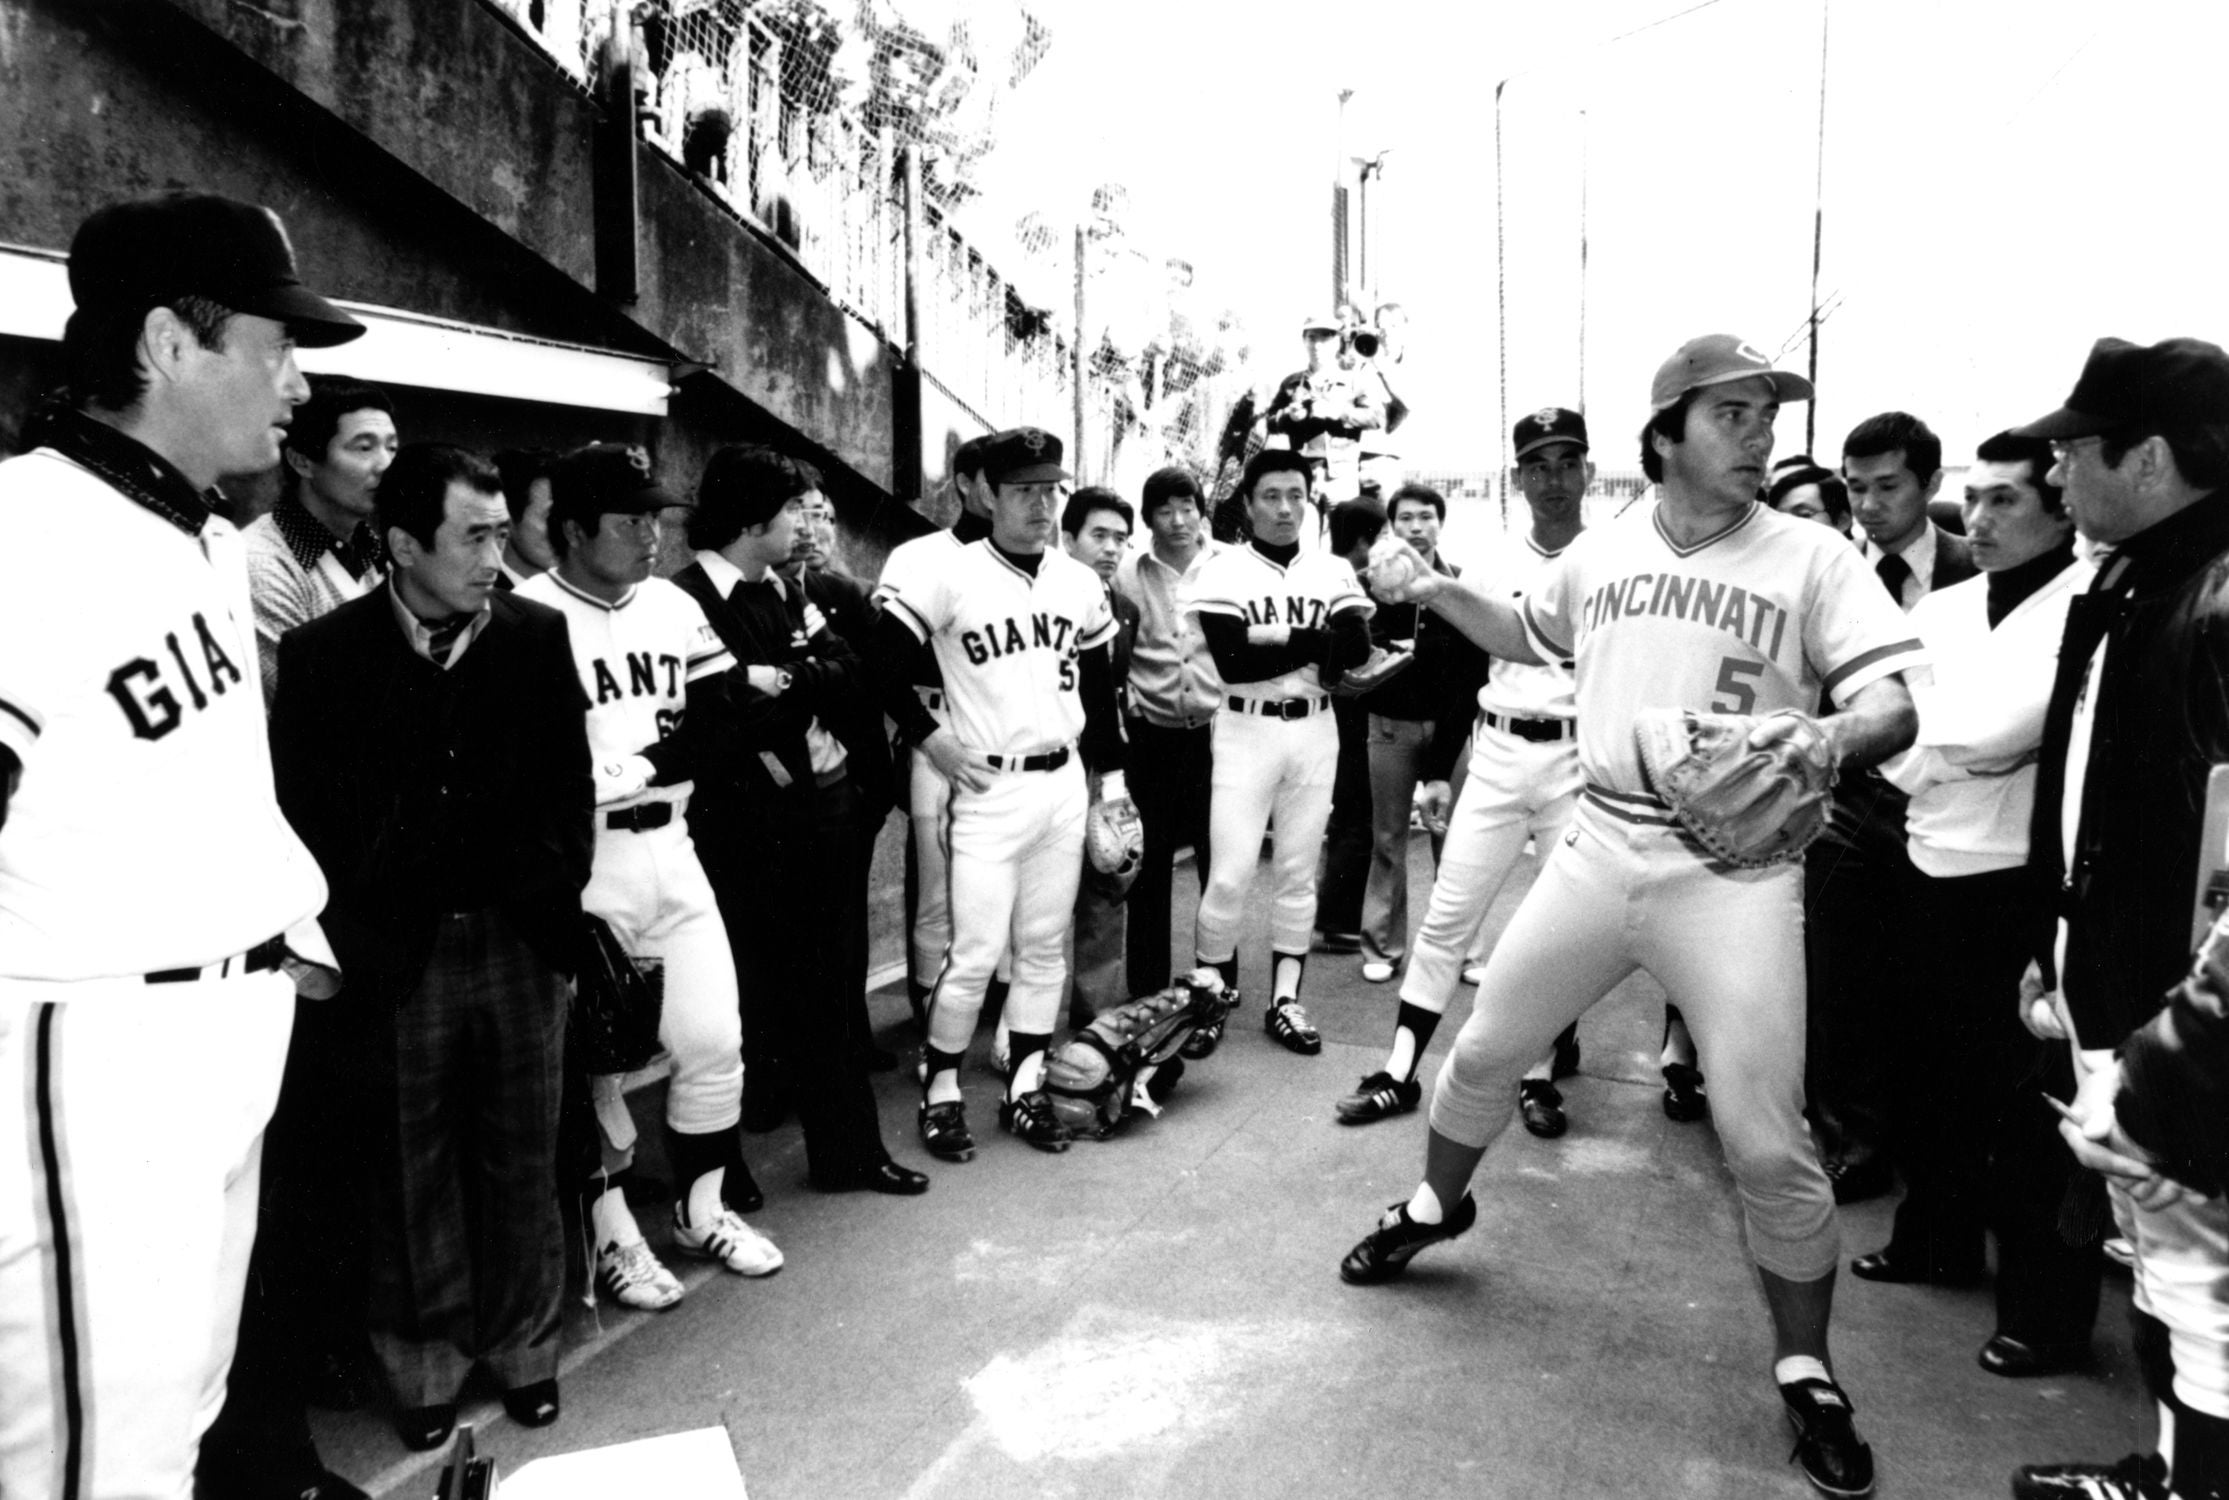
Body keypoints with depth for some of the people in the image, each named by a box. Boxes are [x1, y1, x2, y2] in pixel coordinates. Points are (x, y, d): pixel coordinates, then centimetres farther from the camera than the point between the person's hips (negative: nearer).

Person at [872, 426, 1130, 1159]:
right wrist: (931, 739, -11)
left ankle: (1025, 1090, 22)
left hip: (1064, 785, 5)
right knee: (976, 952, -5)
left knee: (1044, 945, 10)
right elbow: (885, 664, -6)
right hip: (989, 790, -5)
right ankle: (940, 1094, 13)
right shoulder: (945, 573, -8)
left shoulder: (1079, 582, 9)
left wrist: (1113, 776, 15)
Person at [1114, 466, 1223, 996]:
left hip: (1215, 730, 0)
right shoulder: (1128, 572, 1)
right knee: (1150, 863, 7)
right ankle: (1147, 986, 18)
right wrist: (1122, 710, 3)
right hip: (1152, 734, 1)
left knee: (1219, 859, 6)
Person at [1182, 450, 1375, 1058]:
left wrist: (1274, 640, -16)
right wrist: (1314, 646, -12)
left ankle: (1284, 1002, 19)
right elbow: (1231, 662, -15)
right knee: (1229, 875, -5)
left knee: (1297, 872, 9)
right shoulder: (1222, 572, -4)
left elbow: (1357, 647, -6)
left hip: (1314, 732, 4)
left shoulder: (1333, 571, 7)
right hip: (1246, 731, -3)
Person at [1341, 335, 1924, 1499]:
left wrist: (1829, 735, -34)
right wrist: (1436, 590, 9)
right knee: (1484, 1049, 14)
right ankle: (1436, 1204, 44)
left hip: (1736, 874, -3)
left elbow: (1896, 709, -11)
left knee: (1766, 1145, -4)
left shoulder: (1812, 559, -6)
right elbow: (1529, 639, 25)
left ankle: (1807, 1374, 20)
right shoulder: (1601, 550, 6)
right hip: (1597, 849, 4)